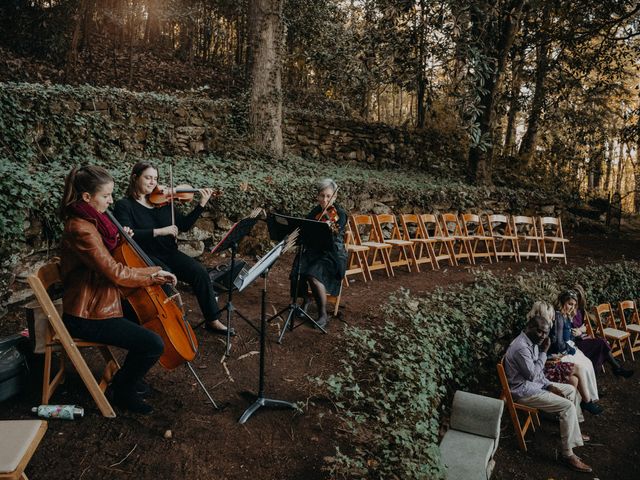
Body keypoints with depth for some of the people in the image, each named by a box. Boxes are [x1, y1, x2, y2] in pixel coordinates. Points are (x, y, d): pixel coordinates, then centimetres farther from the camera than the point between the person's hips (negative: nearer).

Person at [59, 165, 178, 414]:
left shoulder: (89, 221, 7)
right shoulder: (81, 230, -25)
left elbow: (106, 260, 18)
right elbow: (115, 273, -27)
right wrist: (154, 273, -15)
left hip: (95, 305, 11)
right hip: (86, 317, -11)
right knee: (154, 344, -18)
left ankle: (127, 377, 31)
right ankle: (124, 392, 8)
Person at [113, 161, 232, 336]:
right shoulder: (123, 205, -2)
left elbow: (184, 225, 12)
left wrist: (202, 204, 3)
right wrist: (158, 231, -25)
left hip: (168, 252, 5)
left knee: (199, 271, -16)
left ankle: (213, 321, -6)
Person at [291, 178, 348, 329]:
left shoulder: (340, 214, -8)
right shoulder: (314, 212, 8)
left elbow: (335, 240, -20)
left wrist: (330, 231, -41)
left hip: (333, 254, -5)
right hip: (313, 251, 5)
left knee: (313, 275, -31)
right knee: (297, 271, -24)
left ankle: (323, 315, -14)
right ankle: (306, 299, 7)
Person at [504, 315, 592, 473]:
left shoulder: (532, 342, 6)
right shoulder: (521, 347, -27)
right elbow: (532, 374, -25)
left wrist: (549, 385, 1)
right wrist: (544, 352, -19)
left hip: (535, 383, 10)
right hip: (524, 390, -10)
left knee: (571, 389, 18)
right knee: (568, 406, -17)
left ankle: (574, 431, 33)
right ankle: (568, 454, -8)